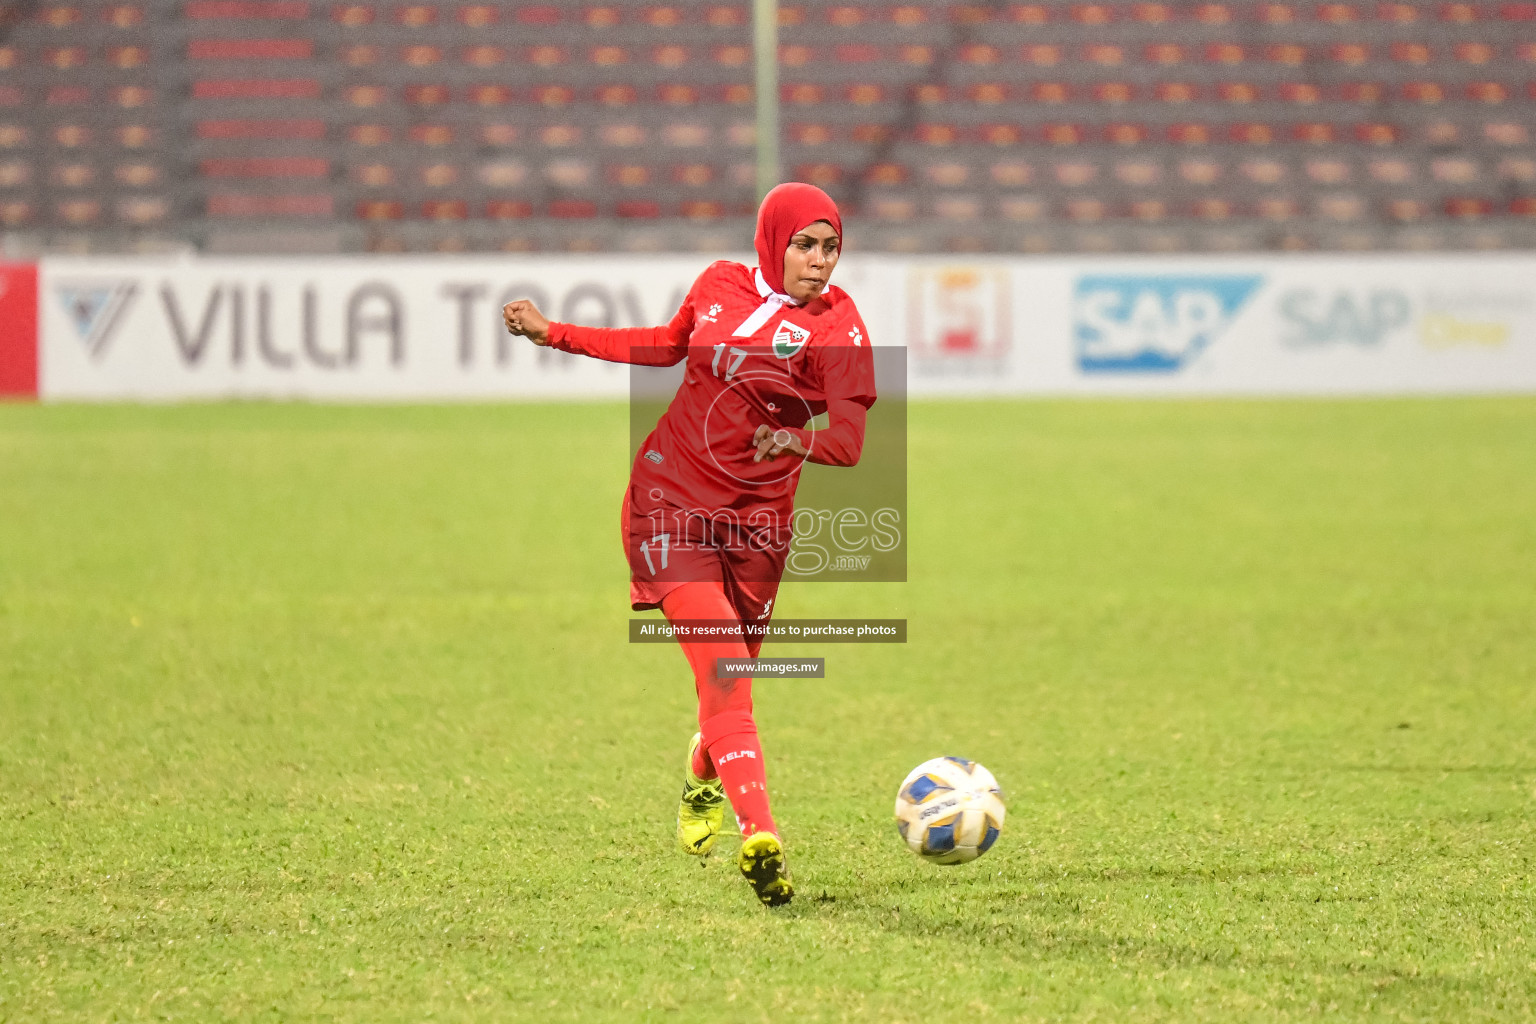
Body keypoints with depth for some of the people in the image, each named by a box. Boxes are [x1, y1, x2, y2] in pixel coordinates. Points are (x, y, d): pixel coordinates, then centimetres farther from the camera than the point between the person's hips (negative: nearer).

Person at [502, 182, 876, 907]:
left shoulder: (836, 328, -7)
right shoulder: (720, 287, 2)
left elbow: (848, 441, -19)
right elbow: (669, 344, 23)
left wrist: (797, 441, -41)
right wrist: (555, 334, 27)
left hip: (756, 519, 0)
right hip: (671, 500, 0)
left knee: (728, 684, 8)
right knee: (722, 671, -18)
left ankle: (702, 785, 45)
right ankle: (761, 840, -31)